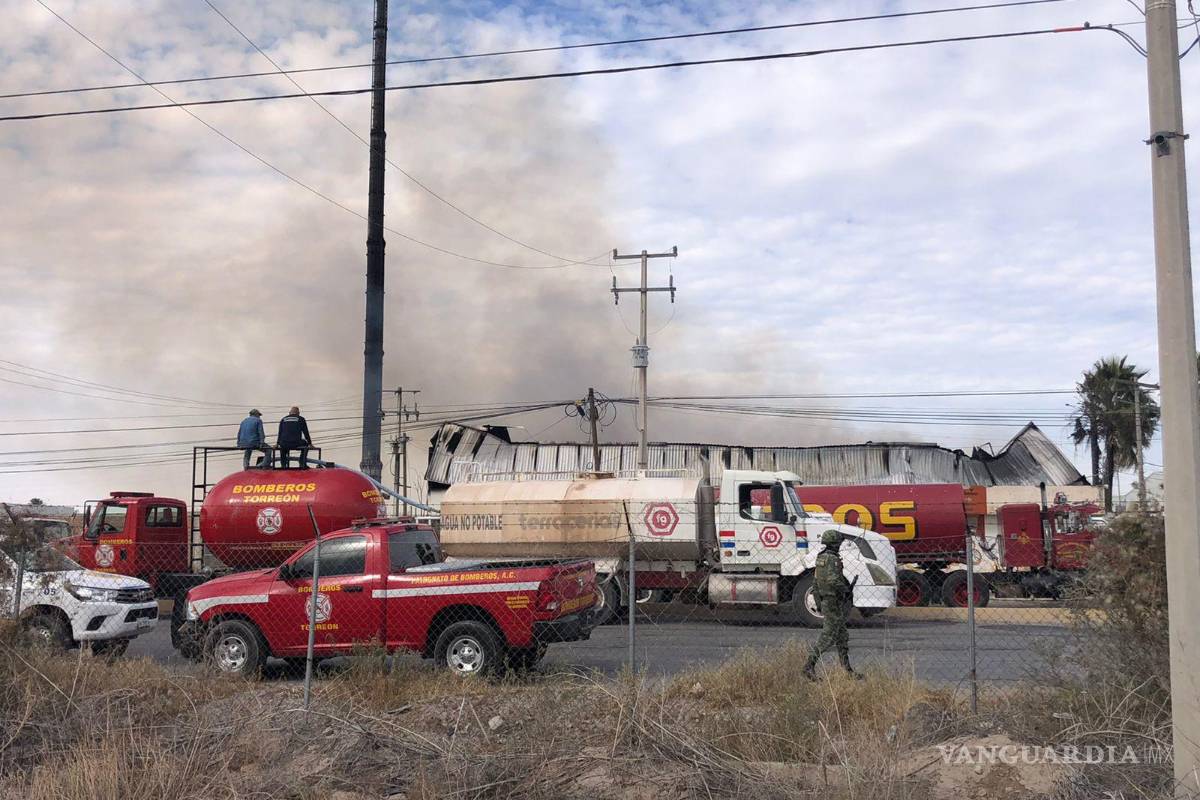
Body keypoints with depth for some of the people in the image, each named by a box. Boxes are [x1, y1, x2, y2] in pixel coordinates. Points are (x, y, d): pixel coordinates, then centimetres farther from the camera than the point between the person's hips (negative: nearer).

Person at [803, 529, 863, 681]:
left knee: (842, 637, 13)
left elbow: (815, 582, 19)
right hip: (835, 603, -10)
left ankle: (847, 670, 16)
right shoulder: (832, 559, -17)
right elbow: (833, 580, -30)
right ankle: (810, 666, -10)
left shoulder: (821, 558, 13)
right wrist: (847, 590, -15)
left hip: (825, 601, 10)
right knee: (827, 638, -8)